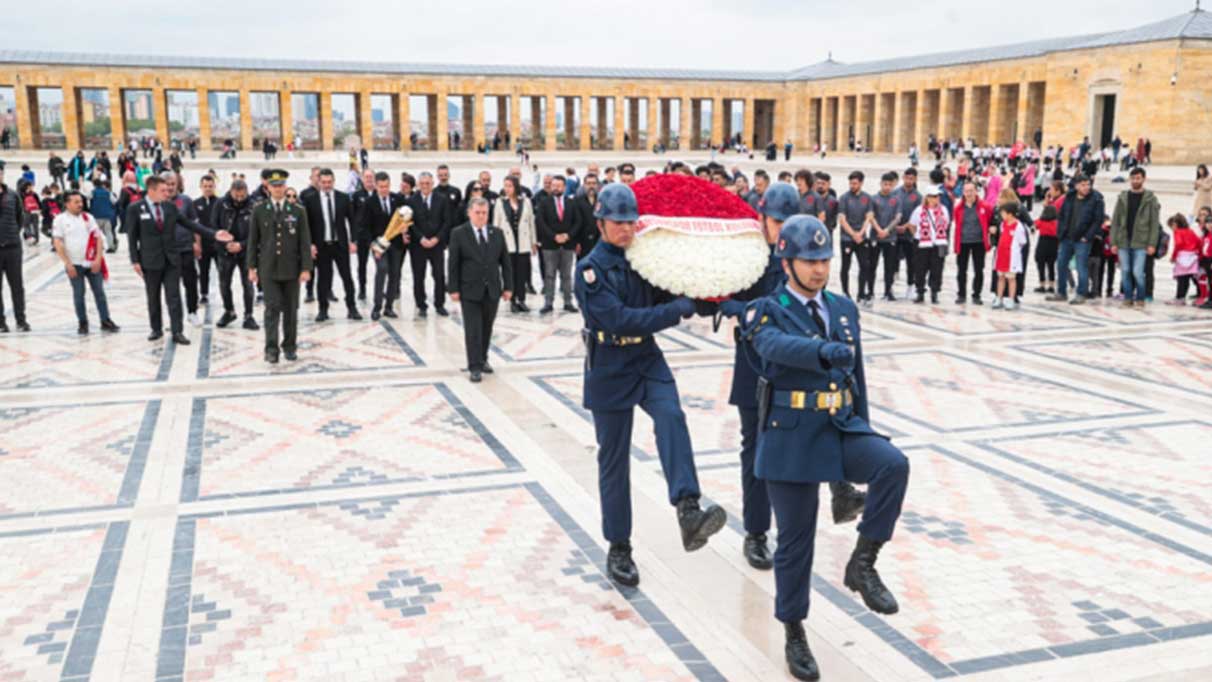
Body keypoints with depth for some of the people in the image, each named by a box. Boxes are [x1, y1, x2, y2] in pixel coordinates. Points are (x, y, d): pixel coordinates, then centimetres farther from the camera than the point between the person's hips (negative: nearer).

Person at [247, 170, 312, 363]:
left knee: (291, 309, 7)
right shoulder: (259, 210, 3)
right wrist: (252, 267, 2)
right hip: (268, 269, -1)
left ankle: (290, 347, 18)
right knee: (272, 308, -7)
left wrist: (306, 268, -6)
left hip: (291, 269, 1)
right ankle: (271, 349, -5)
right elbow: (253, 240, 6)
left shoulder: (298, 211, 2)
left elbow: (304, 242, 0)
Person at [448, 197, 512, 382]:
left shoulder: (497, 233, 7)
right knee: (473, 330, -4)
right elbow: (453, 264, -4)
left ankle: (483, 359, 28)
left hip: (492, 290, 3)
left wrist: (508, 286, 4)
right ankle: (475, 367, 1)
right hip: (470, 290, -3)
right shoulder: (458, 234, -3)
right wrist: (454, 289, -8)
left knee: (487, 328, 12)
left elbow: (506, 261, 8)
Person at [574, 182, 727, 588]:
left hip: (648, 361, 3)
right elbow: (620, 319, -23)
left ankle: (688, 513, -38)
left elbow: (666, 297, 12)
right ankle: (618, 550, 18)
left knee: (671, 416, -27)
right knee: (614, 460, 5)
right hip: (609, 370, -3)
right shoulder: (590, 270, -11)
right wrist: (679, 309, -24)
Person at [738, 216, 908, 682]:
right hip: (791, 437, -4)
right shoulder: (765, 312, -6)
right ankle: (794, 636, 23)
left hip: (843, 427, 4)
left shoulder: (844, 309, 11)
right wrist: (825, 351, -50)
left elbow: (857, 378, 17)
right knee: (795, 540, 4)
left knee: (893, 466, -26)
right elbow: (778, 347, -31)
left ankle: (862, 563, -8)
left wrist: (863, 438, 18)